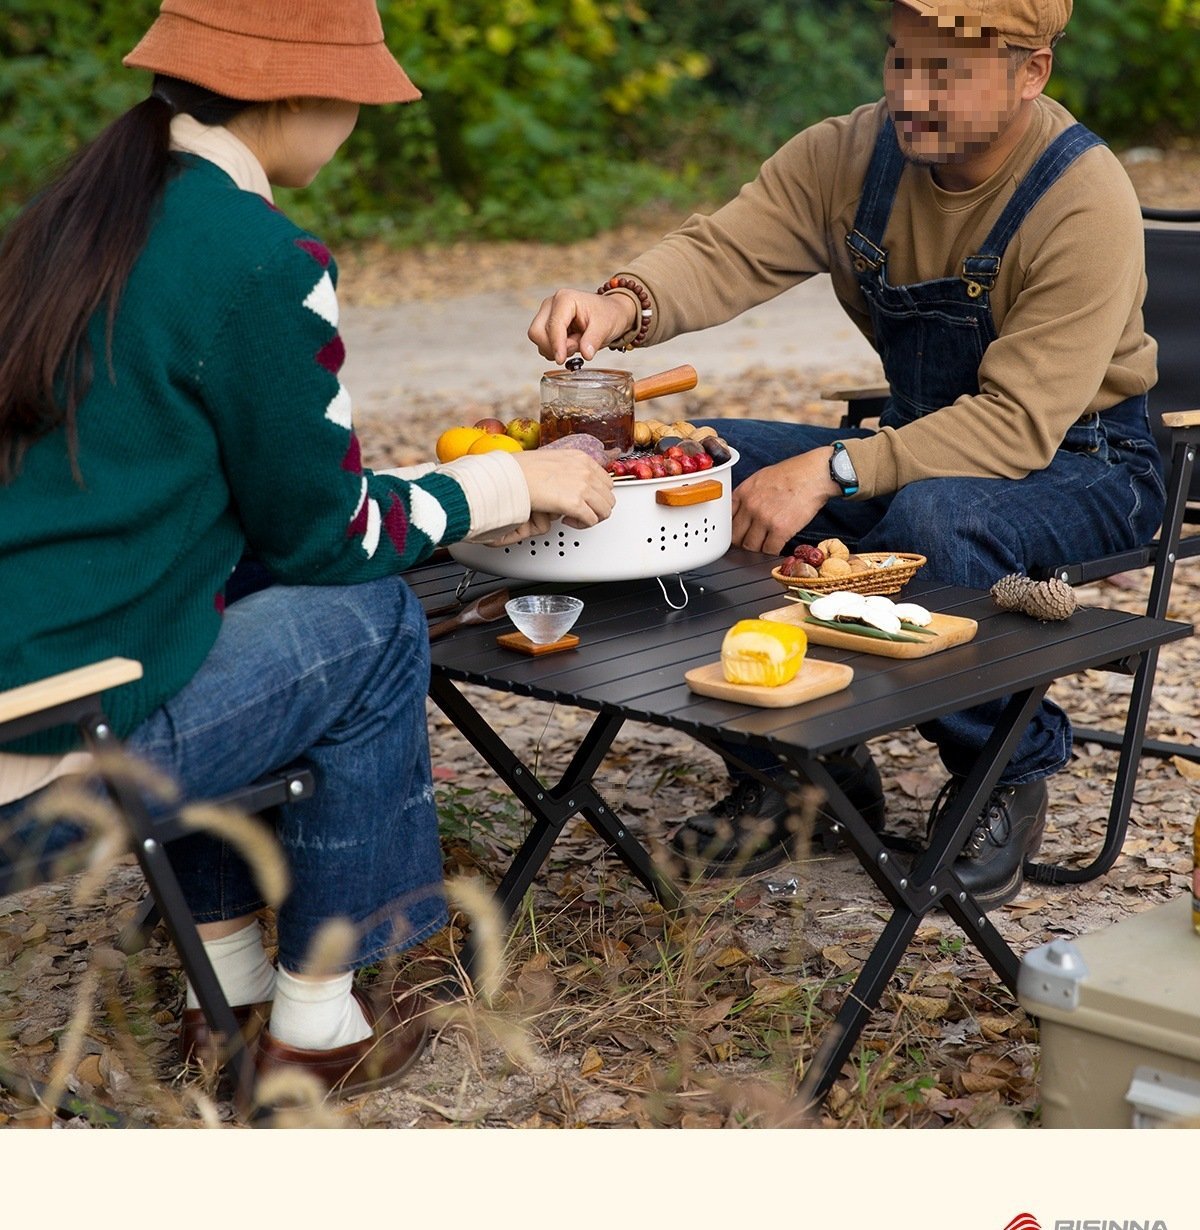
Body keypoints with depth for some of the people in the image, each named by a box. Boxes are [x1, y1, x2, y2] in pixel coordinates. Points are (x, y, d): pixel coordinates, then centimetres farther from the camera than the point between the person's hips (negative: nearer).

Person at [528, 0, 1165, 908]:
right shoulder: (851, 155, -7)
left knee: (932, 518, -38)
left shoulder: (1085, 201, -24)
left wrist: (828, 472, -39)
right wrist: (622, 305, -40)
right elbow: (723, 253, -17)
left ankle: (1006, 775, -11)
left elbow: (1020, 423, -30)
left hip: (1081, 458, -6)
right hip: (926, 439, 6)